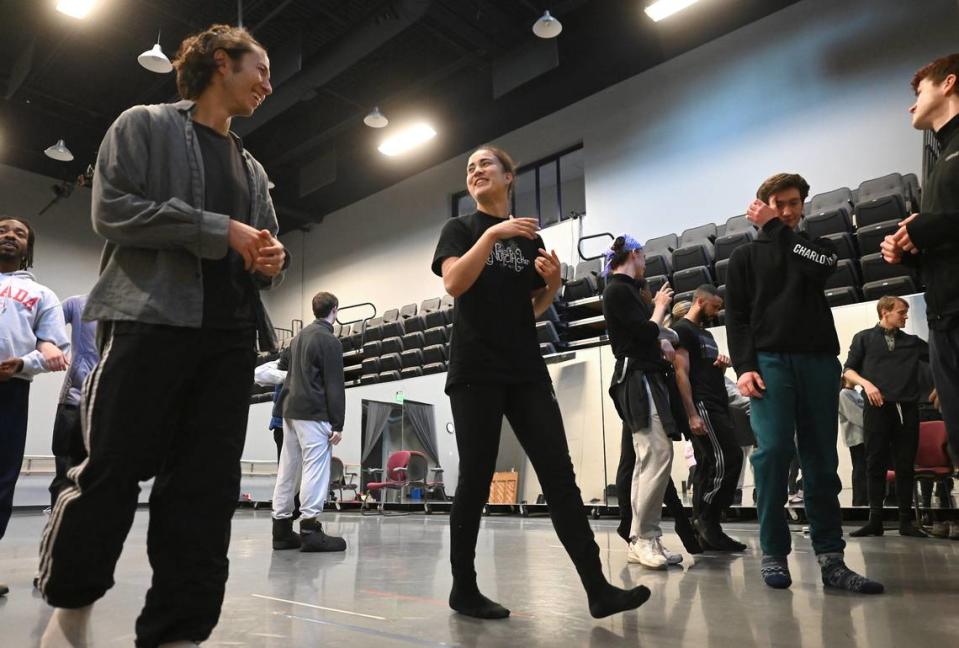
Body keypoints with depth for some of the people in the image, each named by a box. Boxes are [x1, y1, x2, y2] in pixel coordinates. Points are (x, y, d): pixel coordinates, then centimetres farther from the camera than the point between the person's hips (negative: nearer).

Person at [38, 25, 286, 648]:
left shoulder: (253, 168, 24)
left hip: (231, 336, 6)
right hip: (152, 320, -5)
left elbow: (266, 246, 26)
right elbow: (112, 208, -5)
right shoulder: (145, 125, 9)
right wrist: (220, 230, -11)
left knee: (207, 486, 1)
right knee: (114, 468, -1)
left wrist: (272, 258, 1)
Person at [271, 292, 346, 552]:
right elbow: (334, 386, -13)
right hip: (314, 413, -9)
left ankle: (281, 529, 13)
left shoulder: (300, 335, 16)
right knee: (315, 468, -8)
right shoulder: (329, 340, -10)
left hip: (291, 410, 9)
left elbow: (283, 364, 33)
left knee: (287, 469, 9)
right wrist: (337, 424, -13)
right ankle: (310, 529, -10)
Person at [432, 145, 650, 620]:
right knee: (476, 480, -2)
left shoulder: (529, 238, 18)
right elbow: (454, 283, -12)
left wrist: (552, 284, 0)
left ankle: (597, 589, -2)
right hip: (475, 371, -3)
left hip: (526, 370, 4)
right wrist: (493, 233, -18)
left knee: (560, 476, -3)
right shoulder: (459, 229, 7)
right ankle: (463, 588, 13)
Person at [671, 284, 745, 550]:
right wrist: (691, 414, -21)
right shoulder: (682, 330, -6)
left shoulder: (707, 334, 23)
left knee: (708, 467, 7)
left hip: (719, 406, 9)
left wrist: (723, 365, 6)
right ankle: (706, 520, -5)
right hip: (701, 406, -9)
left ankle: (704, 527, 10)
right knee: (728, 460, -15)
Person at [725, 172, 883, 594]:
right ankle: (774, 553, -7)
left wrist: (775, 228, 3)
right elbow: (736, 318, 4)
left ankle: (830, 557, 1)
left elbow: (814, 269, -5)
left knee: (822, 459, 0)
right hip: (769, 360, -2)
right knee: (773, 451, -13)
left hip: (819, 360, 3)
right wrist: (744, 366, -10)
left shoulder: (817, 246, 22)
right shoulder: (745, 257, 15)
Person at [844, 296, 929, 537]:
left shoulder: (913, 342, 17)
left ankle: (906, 521, 10)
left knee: (905, 466, 4)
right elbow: (848, 370, 5)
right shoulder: (864, 338, 10)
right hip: (877, 408, -2)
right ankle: (875, 521, 4)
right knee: (876, 465, 0)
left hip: (907, 409, 2)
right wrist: (866, 383, -11)